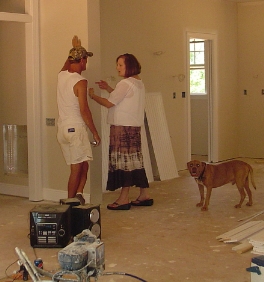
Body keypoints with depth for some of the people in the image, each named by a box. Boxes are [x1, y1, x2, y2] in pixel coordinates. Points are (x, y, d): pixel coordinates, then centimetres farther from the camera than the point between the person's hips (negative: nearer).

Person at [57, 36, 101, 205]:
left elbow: (67, 65, 34)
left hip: (62, 128, 8)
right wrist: (95, 133, -10)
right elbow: (84, 110, -17)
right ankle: (77, 196, -1)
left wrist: (75, 49, 46)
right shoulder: (80, 82, -14)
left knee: (81, 166, 12)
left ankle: (77, 195, 2)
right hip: (76, 128, -8)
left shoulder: (61, 75, 7)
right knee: (78, 168, -2)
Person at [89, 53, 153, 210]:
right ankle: (144, 195, 17)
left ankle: (124, 199, -1)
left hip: (123, 127, -9)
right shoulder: (139, 83, 15)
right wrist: (108, 89, 20)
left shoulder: (125, 84, -14)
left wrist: (93, 95, 1)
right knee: (135, 160, 13)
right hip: (135, 126, 9)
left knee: (124, 160, -5)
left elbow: (109, 103, -13)